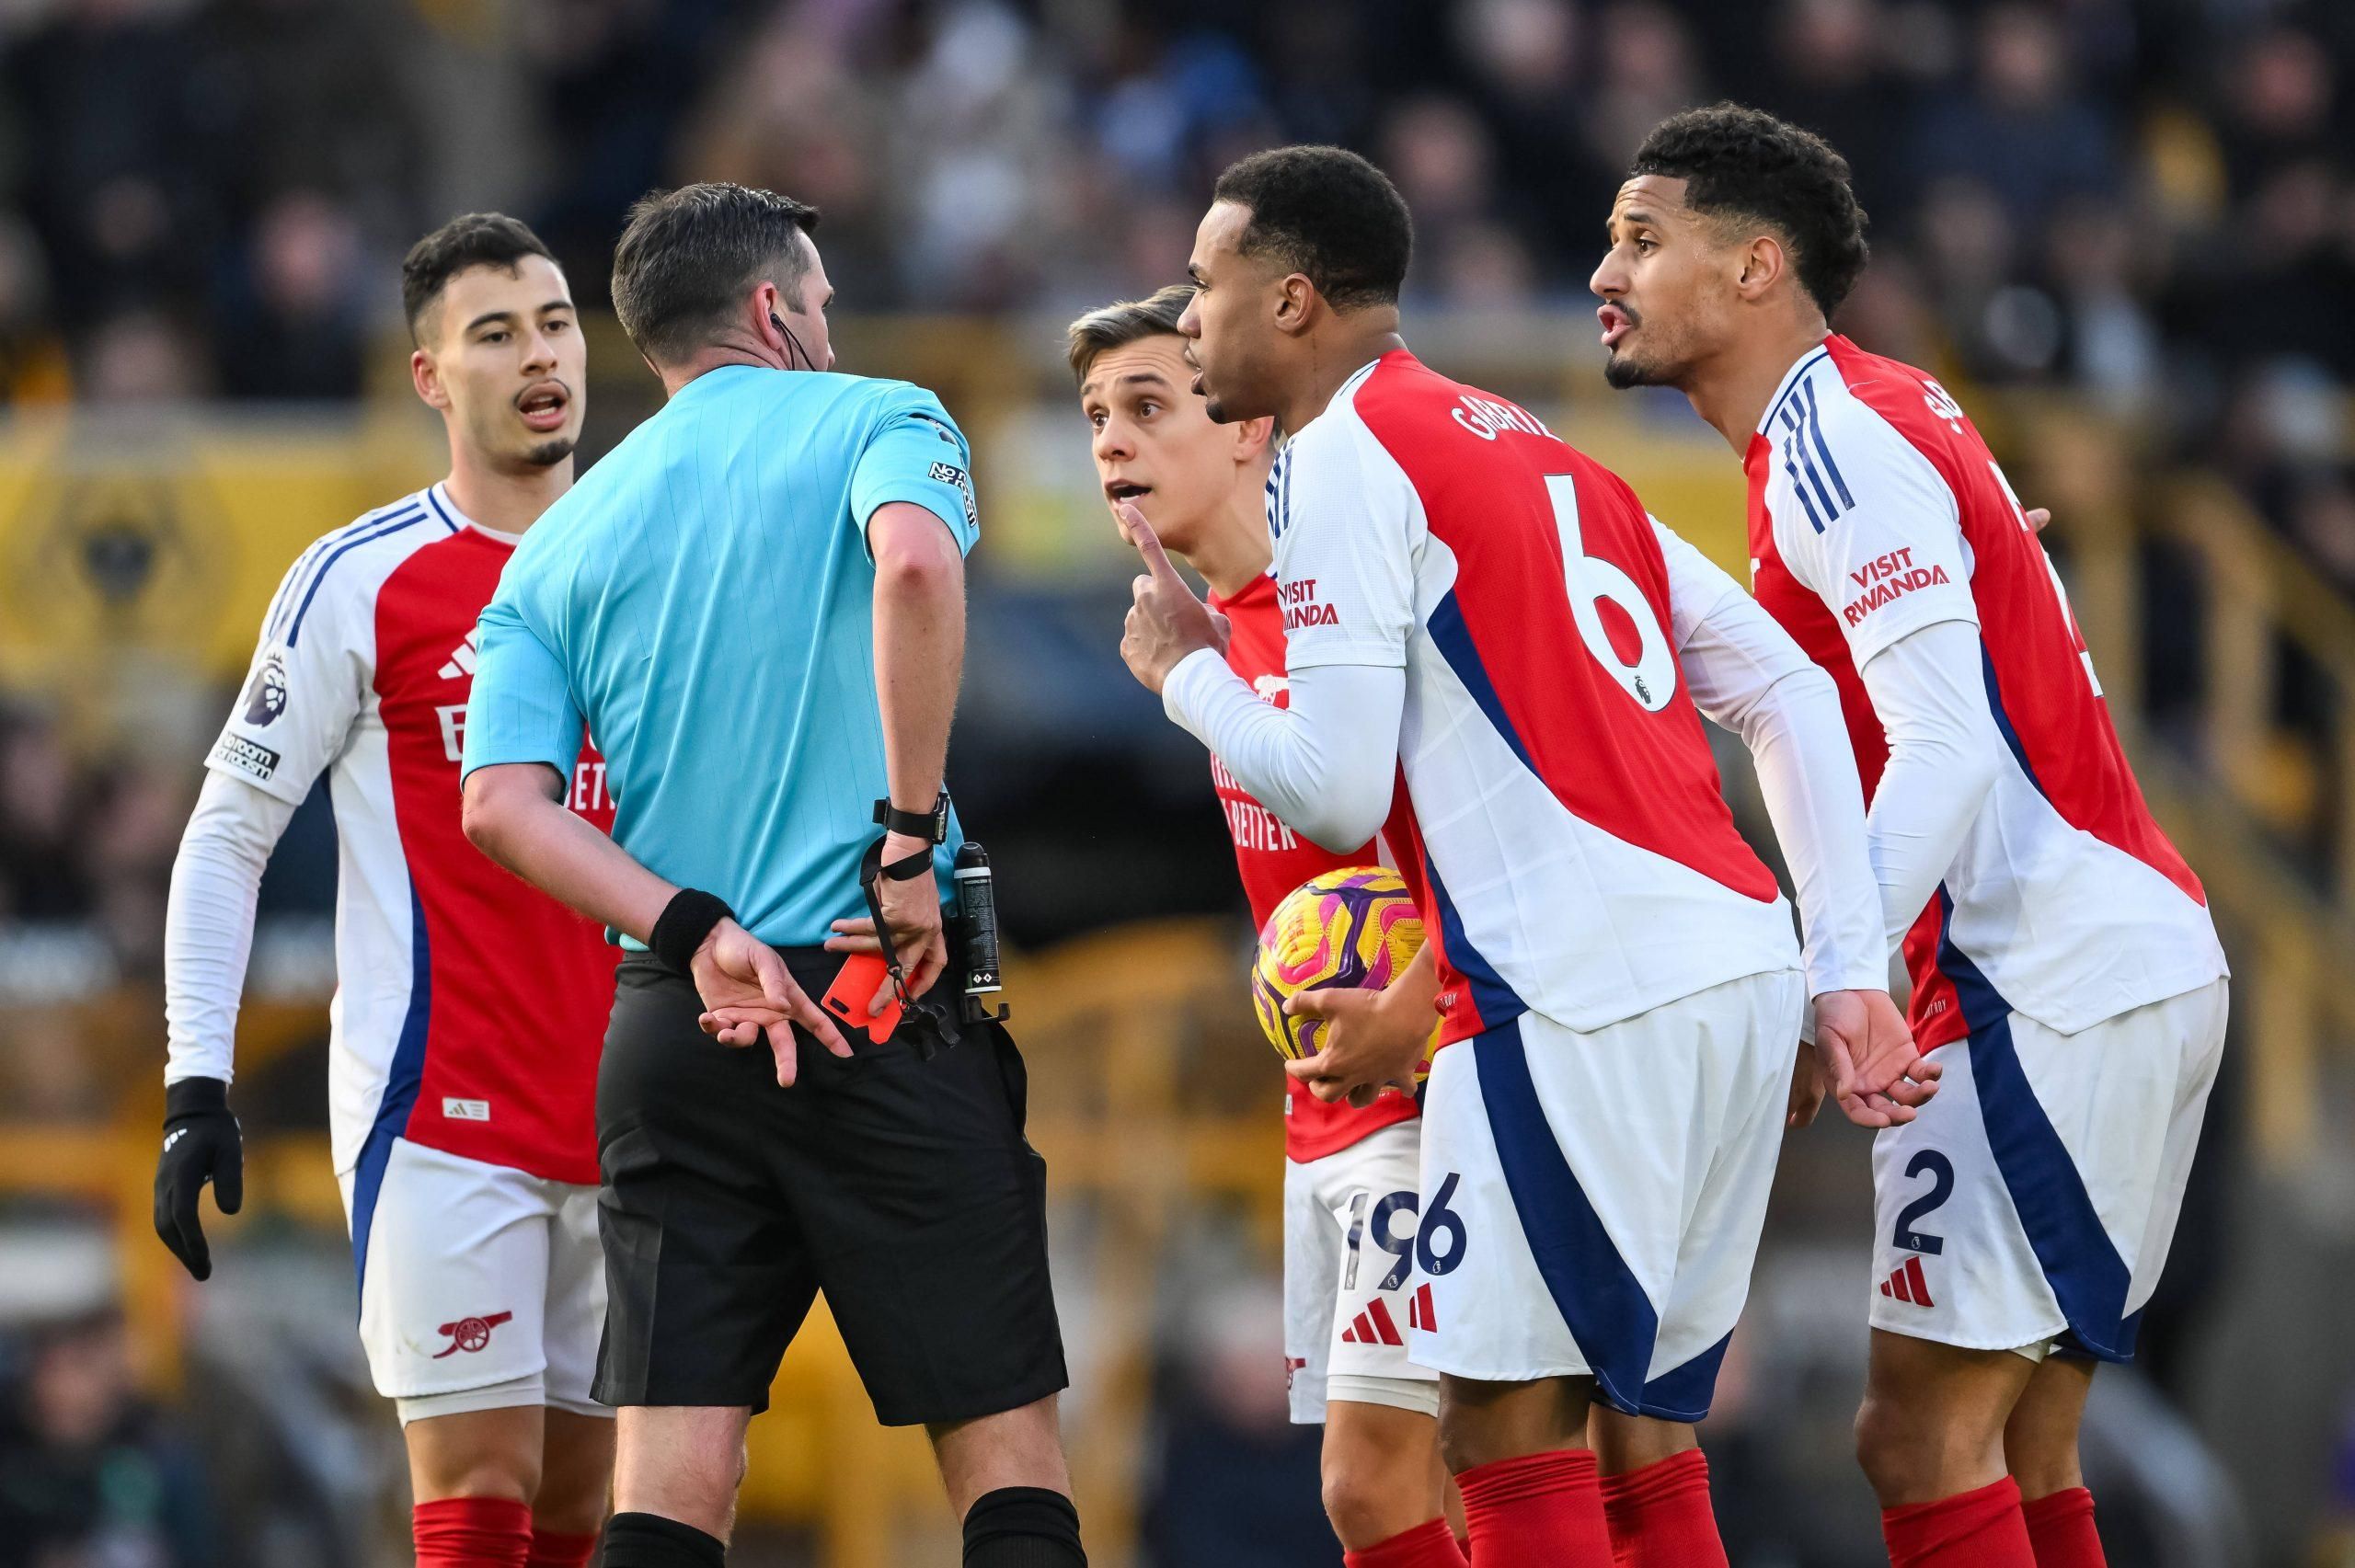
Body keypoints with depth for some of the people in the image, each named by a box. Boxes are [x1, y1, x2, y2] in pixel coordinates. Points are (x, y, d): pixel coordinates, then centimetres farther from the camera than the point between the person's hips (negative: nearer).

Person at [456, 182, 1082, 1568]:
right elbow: (914, 561, -20)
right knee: (1006, 1447, 1)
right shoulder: (873, 420, 4)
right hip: (888, 1002, -4)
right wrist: (910, 838, -15)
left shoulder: (561, 544, 16)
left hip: (670, 1034, 4)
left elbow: (503, 803, 1)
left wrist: (698, 934, -6)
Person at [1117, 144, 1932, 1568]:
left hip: (1584, 995, -9)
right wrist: (1850, 971, 14)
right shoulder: (1537, 448, 24)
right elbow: (1792, 691, 19)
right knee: (1642, 1433, 12)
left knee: (1509, 1435, -5)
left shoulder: (1345, 453, -3)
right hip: (1739, 967, 9)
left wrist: (1186, 670, 10)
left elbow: (1337, 794, -9)